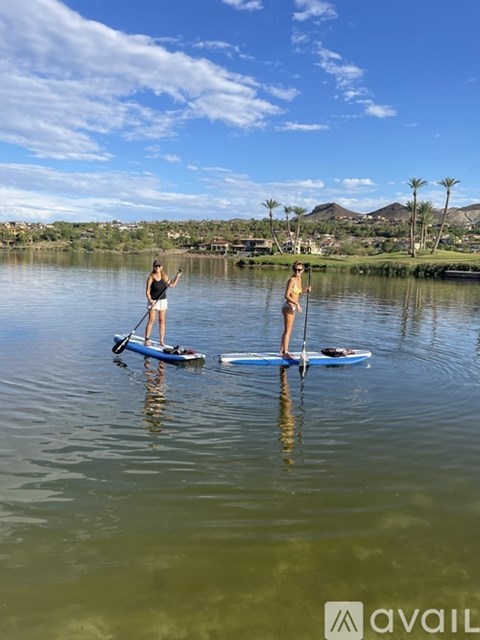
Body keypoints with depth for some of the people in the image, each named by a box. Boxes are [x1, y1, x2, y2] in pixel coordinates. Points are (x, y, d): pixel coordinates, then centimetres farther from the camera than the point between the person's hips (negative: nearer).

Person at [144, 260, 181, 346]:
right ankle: (147, 340, 1)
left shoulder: (164, 277, 2)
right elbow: (147, 291, -11)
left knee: (162, 321, 6)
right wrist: (150, 300, -25)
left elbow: (172, 285, 10)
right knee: (151, 321, -6)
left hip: (163, 301, 4)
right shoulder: (151, 278, -11)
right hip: (153, 301, -4)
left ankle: (162, 340, 11)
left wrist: (177, 276, 1)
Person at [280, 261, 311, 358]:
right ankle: (285, 352, -1)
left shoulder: (299, 279, 8)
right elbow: (287, 295, -23)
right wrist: (296, 303, -29)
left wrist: (305, 290, 8)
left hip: (292, 308, 9)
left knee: (287, 331, 15)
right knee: (288, 331, -6)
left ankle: (282, 351, 24)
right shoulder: (292, 280, -17)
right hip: (288, 307, -9)